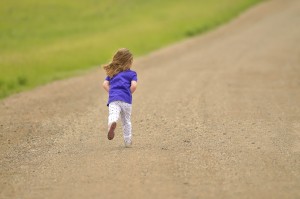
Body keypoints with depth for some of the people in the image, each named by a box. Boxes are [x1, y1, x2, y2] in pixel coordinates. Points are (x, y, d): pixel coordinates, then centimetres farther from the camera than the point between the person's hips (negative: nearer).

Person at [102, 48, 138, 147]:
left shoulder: (112, 73, 22)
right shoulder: (132, 73, 12)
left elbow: (105, 84, 12)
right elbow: (134, 85, -5)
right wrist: (129, 94, 10)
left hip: (113, 99, 1)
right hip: (126, 100, -1)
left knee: (113, 116, -22)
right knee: (126, 121, 14)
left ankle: (112, 123, -56)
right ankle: (127, 141, 18)